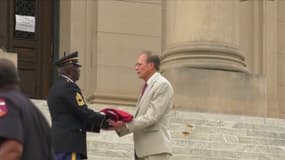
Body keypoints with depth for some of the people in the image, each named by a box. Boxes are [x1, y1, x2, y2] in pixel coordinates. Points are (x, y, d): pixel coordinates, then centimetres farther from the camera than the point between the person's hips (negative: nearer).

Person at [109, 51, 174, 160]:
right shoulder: (147, 87, 20)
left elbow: (152, 117, -16)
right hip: (142, 150, 9)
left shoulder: (162, 85, -8)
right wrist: (120, 126, 4)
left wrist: (125, 124, -14)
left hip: (156, 150, -9)